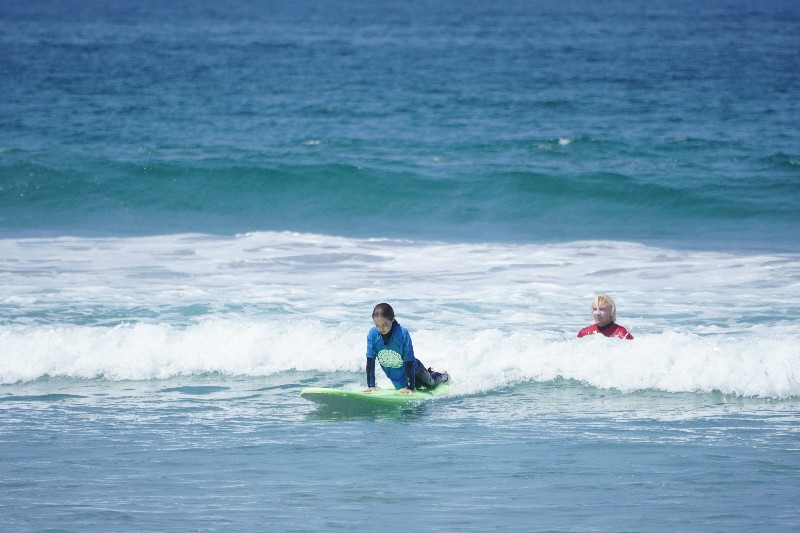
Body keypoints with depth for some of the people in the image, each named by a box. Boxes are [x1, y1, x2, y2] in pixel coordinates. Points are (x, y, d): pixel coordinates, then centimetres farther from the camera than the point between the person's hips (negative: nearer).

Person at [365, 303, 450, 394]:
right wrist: (371, 386, -23)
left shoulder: (403, 333, -37)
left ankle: (443, 376, 57)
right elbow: (370, 362, -20)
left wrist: (411, 387, -34)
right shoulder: (372, 334, -28)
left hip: (413, 369, -3)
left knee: (431, 384, 23)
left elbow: (409, 362, -32)